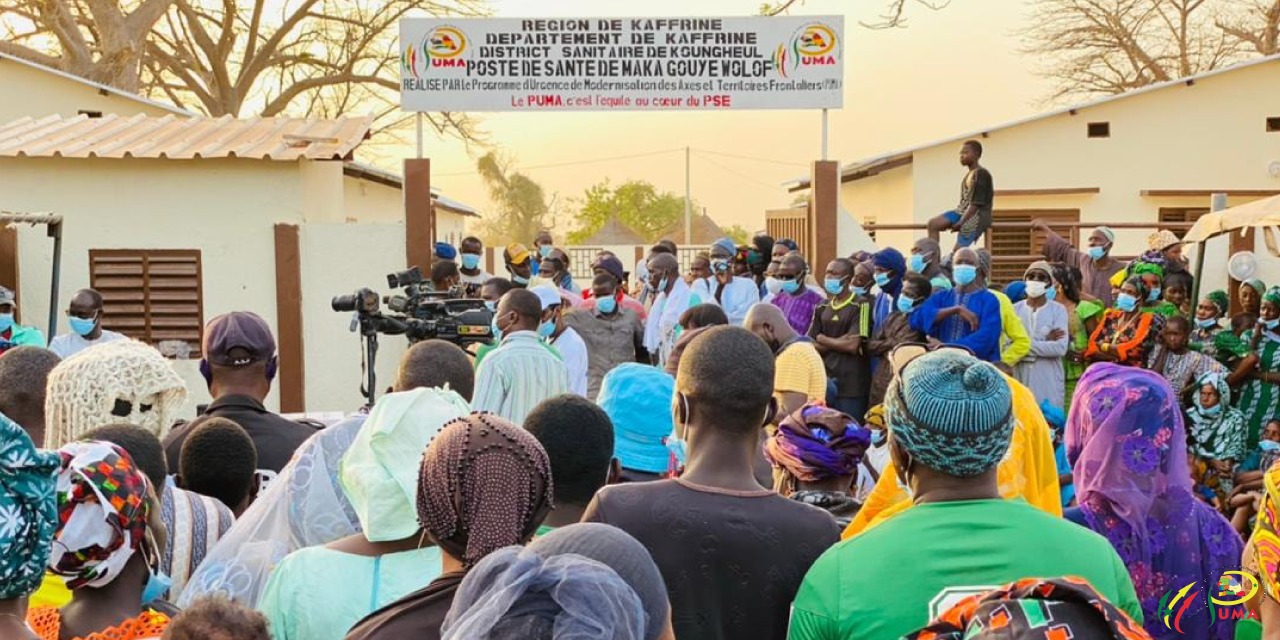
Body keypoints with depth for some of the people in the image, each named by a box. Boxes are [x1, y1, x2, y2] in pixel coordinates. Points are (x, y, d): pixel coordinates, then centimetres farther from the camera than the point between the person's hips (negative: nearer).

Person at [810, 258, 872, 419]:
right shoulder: (822, 307, 13)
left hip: (851, 386, -6)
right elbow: (810, 345, 7)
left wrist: (823, 340, -1)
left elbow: (852, 345, -15)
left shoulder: (860, 305, -7)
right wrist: (839, 343, -7)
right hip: (825, 382, 6)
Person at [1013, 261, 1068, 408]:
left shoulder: (1058, 310, 1)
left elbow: (1060, 348, -11)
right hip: (1020, 379, 1)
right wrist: (1045, 342, -11)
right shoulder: (1014, 309, 5)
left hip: (1049, 381, -1)